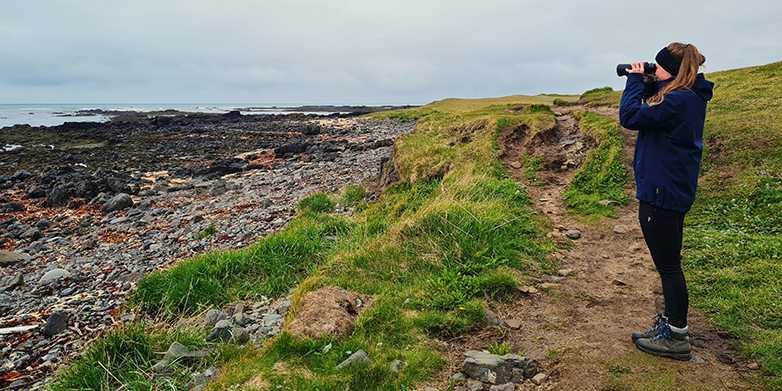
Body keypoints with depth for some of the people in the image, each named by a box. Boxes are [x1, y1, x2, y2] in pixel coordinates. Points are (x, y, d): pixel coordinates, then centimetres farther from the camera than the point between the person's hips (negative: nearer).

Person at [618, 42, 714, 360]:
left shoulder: (678, 100, -21)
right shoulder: (689, 97, 10)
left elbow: (630, 117, -22)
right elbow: (652, 112, 16)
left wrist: (635, 80, -9)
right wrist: (647, 84, 3)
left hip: (661, 193, -11)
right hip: (674, 191, 11)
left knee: (668, 265, 0)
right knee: (669, 263, 20)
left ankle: (677, 338, 14)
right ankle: (671, 323, 34)